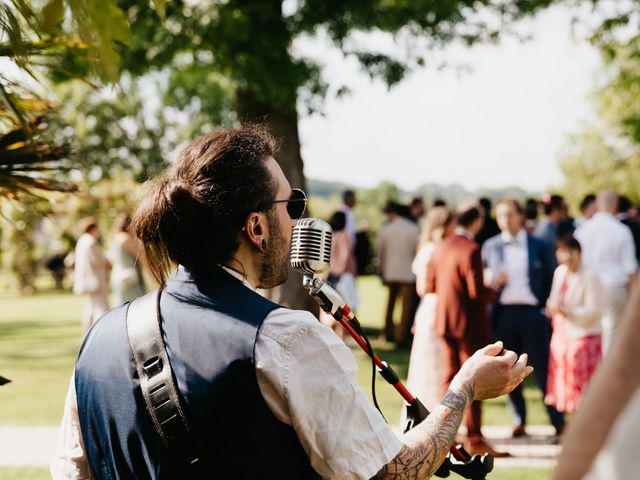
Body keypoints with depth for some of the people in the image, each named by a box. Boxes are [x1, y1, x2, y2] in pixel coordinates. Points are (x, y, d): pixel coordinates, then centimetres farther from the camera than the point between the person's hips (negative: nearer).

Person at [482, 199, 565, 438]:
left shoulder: (539, 246, 6)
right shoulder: (490, 246, 9)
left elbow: (551, 279, 7)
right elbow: (481, 278, 11)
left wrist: (547, 308, -3)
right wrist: (491, 281, -11)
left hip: (532, 312, -2)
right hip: (503, 313, 2)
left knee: (543, 368, -3)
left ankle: (558, 422, 0)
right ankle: (518, 420, 15)